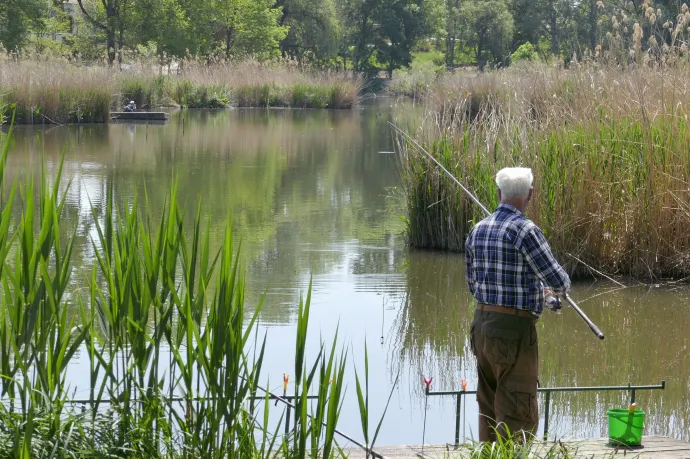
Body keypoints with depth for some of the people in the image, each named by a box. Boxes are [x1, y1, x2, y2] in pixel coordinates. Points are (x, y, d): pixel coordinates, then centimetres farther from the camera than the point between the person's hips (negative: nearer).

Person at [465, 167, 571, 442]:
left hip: (482, 324, 8)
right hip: (514, 329, -8)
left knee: (489, 408, 16)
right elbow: (557, 280, -14)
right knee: (518, 413, -4)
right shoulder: (525, 230, -14)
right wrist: (557, 287, 11)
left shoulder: (478, 230, 9)